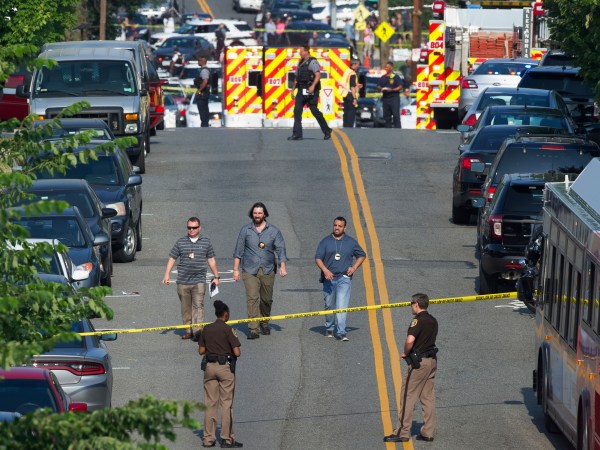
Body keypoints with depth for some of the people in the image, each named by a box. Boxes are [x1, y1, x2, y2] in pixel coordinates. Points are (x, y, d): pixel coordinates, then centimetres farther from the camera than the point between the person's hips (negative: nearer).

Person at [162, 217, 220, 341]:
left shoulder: (206, 242, 8)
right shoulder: (180, 242, 8)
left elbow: (211, 260, 15)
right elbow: (172, 258, 10)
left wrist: (216, 277, 16)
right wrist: (167, 274, 1)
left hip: (199, 281, -2)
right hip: (183, 281, 2)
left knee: (198, 305, -11)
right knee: (186, 307, 7)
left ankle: (198, 331, -15)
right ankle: (188, 330, 16)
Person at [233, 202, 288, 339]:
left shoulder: (273, 231, 5)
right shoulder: (245, 230, 5)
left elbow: (281, 249, 1)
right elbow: (238, 251, 8)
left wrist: (282, 267, -12)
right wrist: (236, 269, 3)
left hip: (268, 270, 1)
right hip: (250, 271, -1)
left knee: (266, 299, 10)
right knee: (252, 298, -13)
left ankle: (264, 323, 34)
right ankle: (253, 329, -16)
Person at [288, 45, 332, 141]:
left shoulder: (312, 62, -8)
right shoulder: (300, 63, 18)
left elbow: (318, 75, -18)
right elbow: (297, 78, 24)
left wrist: (313, 86, -31)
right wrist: (293, 90, 20)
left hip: (311, 91, -8)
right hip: (301, 91, 8)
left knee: (314, 111, -3)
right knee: (297, 110, -4)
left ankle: (327, 130, 13)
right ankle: (297, 134, -5)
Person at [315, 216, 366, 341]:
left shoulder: (351, 242, 9)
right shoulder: (325, 241, 7)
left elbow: (362, 255, 20)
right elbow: (318, 258, 2)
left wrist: (354, 267, 5)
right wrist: (325, 270, -15)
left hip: (344, 278, -2)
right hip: (329, 278, 2)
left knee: (342, 306, -14)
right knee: (329, 305, 10)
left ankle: (341, 332, -19)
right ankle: (329, 328, 29)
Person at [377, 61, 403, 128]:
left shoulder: (396, 77, 1)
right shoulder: (383, 78, 16)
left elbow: (400, 87, -6)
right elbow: (378, 86, 18)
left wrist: (392, 90, -18)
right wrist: (381, 89, -5)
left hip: (394, 98, -6)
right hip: (385, 98, 6)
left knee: (396, 115, -11)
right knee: (386, 115, 7)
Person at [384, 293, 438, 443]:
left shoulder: (418, 320, -15)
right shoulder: (433, 321, 12)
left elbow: (410, 340, -28)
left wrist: (406, 353, -10)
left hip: (418, 363, -8)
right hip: (432, 360, 8)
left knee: (408, 396, -2)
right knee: (428, 397, 11)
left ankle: (402, 432, -1)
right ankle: (428, 432, 11)